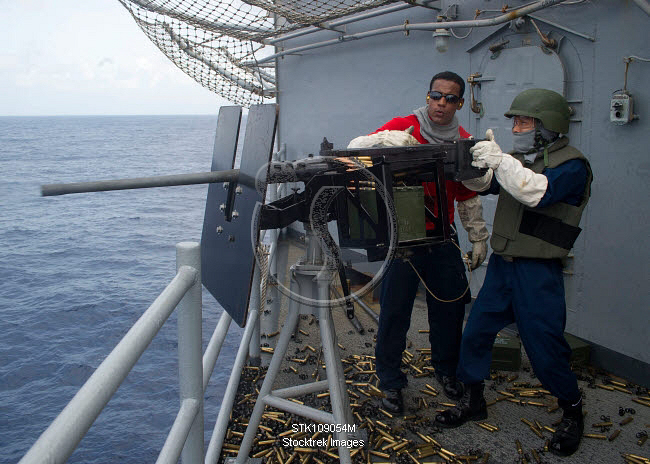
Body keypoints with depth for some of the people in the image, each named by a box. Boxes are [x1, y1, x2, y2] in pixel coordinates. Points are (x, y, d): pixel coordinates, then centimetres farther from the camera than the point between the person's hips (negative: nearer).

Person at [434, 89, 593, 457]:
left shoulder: (571, 165, -11)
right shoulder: (520, 160, 13)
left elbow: (539, 192, -28)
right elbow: (484, 185, 9)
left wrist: (500, 160, -31)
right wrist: (472, 165, -10)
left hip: (538, 273, -7)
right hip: (502, 264, 7)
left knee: (545, 348, 1)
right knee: (475, 333, 8)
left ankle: (572, 410, 26)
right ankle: (474, 401, 26)